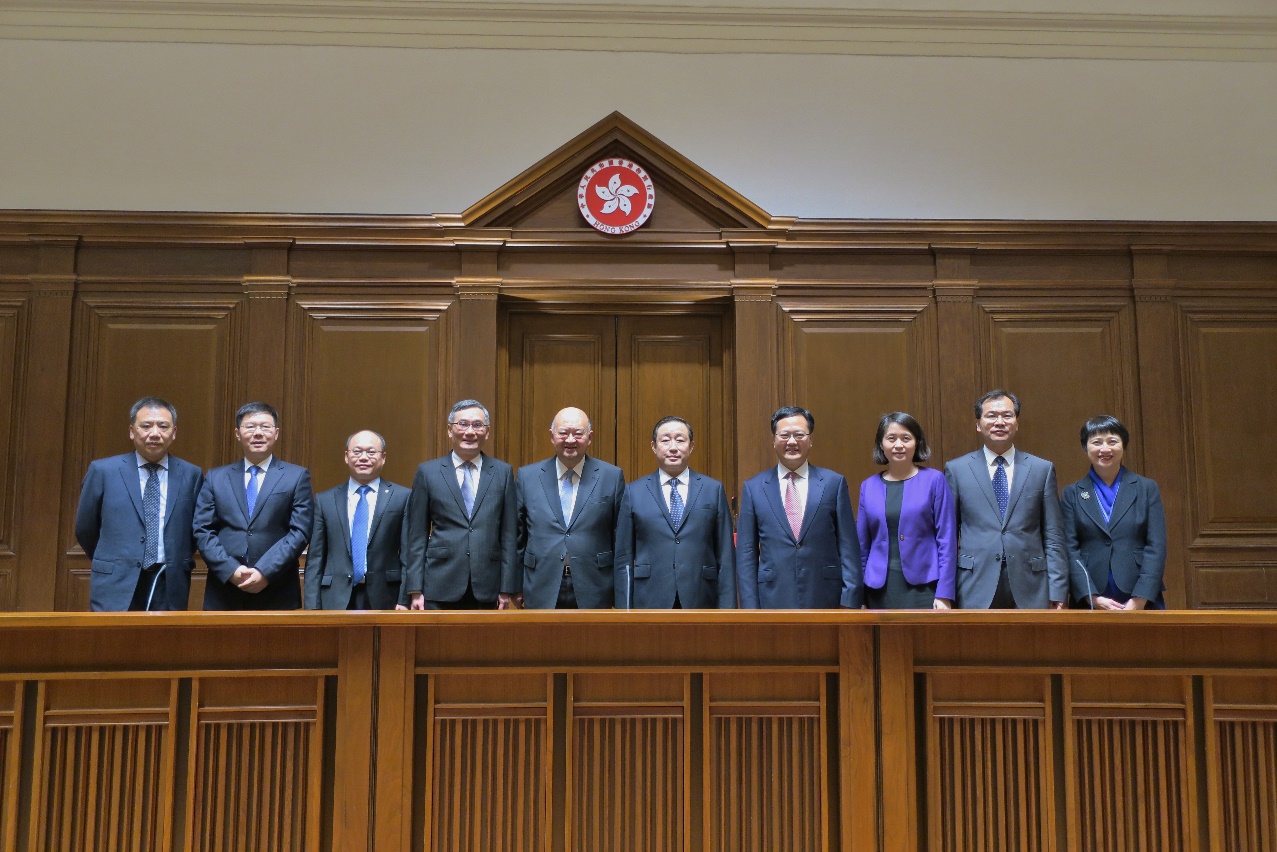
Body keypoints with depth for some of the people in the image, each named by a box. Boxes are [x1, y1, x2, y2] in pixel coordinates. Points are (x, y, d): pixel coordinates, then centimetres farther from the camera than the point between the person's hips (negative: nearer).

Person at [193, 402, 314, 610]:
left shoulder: (297, 476, 5)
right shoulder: (216, 477, 12)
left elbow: (300, 532, -3)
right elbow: (202, 530, 5)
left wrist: (265, 572, -13)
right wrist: (231, 570, -9)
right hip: (224, 591, 2)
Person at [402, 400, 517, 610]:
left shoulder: (503, 472, 7)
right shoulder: (427, 472, 5)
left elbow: (508, 535, 6)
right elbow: (417, 536, 4)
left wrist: (507, 589, 1)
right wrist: (415, 590, -1)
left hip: (486, 589, 1)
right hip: (440, 587, -1)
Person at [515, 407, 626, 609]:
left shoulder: (612, 476, 2)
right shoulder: (526, 476, 6)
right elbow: (517, 536, 9)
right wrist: (516, 586, 8)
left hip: (593, 592, -1)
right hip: (541, 591, 1)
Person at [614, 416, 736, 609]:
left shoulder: (714, 490, 6)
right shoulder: (633, 492, 5)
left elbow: (725, 558, 4)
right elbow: (624, 559, 5)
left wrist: (727, 608, -2)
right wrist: (625, 609, -1)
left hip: (701, 602, 1)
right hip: (649, 603, 0)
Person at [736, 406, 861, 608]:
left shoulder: (834, 483, 5)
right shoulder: (753, 488, 5)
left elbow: (849, 547, 3)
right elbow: (746, 554, 5)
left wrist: (849, 601, -3)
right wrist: (750, 607, -1)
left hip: (825, 599, 0)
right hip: (773, 599, 0)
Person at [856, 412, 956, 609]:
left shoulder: (934, 480, -1)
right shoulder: (868, 486, 7)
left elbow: (947, 540, -4)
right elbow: (862, 545, 11)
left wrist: (944, 595, -9)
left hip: (923, 587, -3)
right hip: (880, 589, 3)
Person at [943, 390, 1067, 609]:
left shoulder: (1042, 469, 9)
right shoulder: (956, 469, 6)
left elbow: (1053, 538, 7)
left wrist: (1057, 593, 1)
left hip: (1030, 589, 1)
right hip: (976, 588, -1)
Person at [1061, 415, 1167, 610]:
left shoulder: (1147, 488, 6)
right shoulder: (1072, 494, 6)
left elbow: (1157, 548, 0)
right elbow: (1070, 550, 0)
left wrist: (1138, 601, -10)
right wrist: (1092, 598, -11)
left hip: (1142, 601, 0)